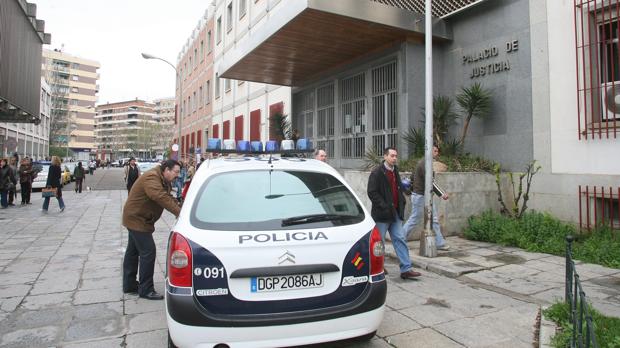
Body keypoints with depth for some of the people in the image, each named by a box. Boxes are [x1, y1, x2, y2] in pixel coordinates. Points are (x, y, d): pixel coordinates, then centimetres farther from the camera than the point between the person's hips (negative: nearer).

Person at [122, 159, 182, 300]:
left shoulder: (163, 182, 8)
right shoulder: (152, 178, -26)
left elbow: (169, 198, 5)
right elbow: (161, 197, -41)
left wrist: (180, 209, -12)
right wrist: (179, 212, -47)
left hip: (136, 218, 11)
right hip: (137, 219, -11)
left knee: (133, 251, 19)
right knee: (148, 251, -10)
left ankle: (129, 285, 33)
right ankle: (146, 290, -3)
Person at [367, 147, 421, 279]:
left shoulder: (395, 171, 12)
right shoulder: (376, 173, -12)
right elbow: (372, 192, -16)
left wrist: (402, 202, 7)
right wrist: (384, 206, -20)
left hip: (395, 213, 7)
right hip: (382, 214, -7)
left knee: (400, 239, 4)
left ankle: (406, 269, 7)